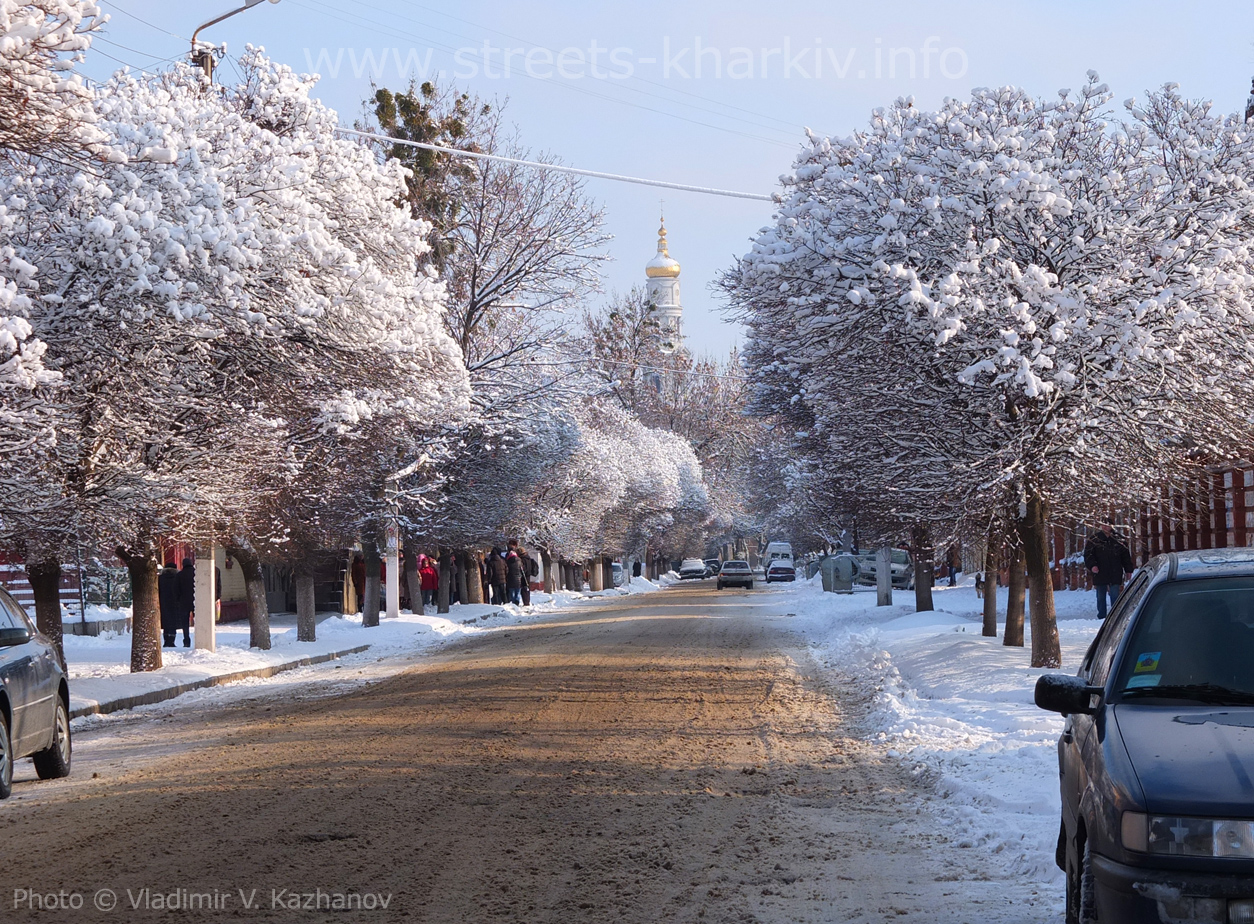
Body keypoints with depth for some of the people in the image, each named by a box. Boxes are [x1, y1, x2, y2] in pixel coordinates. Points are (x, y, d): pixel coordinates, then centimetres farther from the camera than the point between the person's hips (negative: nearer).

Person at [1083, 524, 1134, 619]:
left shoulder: (1118, 541, 7)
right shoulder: (1093, 540, 2)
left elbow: (1126, 556, 13)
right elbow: (1088, 554, -3)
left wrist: (1128, 570, 8)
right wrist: (1092, 565, -19)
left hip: (1115, 575, 0)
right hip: (1100, 574, 0)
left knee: (1115, 596, -3)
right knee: (1101, 597, 8)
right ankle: (1101, 617, 15)